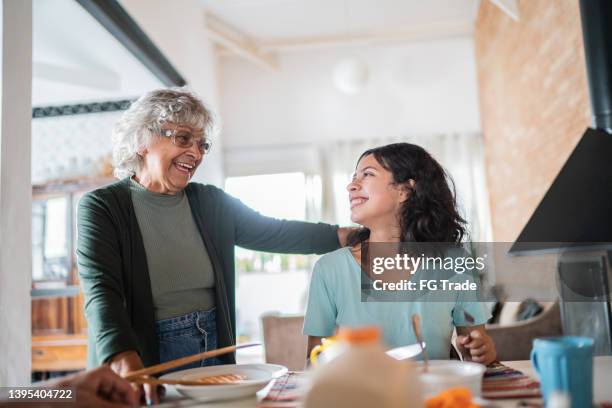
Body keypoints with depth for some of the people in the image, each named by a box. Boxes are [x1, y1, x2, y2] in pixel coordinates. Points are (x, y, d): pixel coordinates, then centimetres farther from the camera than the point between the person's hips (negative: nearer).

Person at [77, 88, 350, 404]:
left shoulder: (212, 203, 7)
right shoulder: (102, 206, -6)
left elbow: (276, 234, 6)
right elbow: (102, 292, -17)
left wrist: (345, 235, -4)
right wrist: (125, 363, -33)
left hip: (214, 354, 4)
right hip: (144, 367, -4)